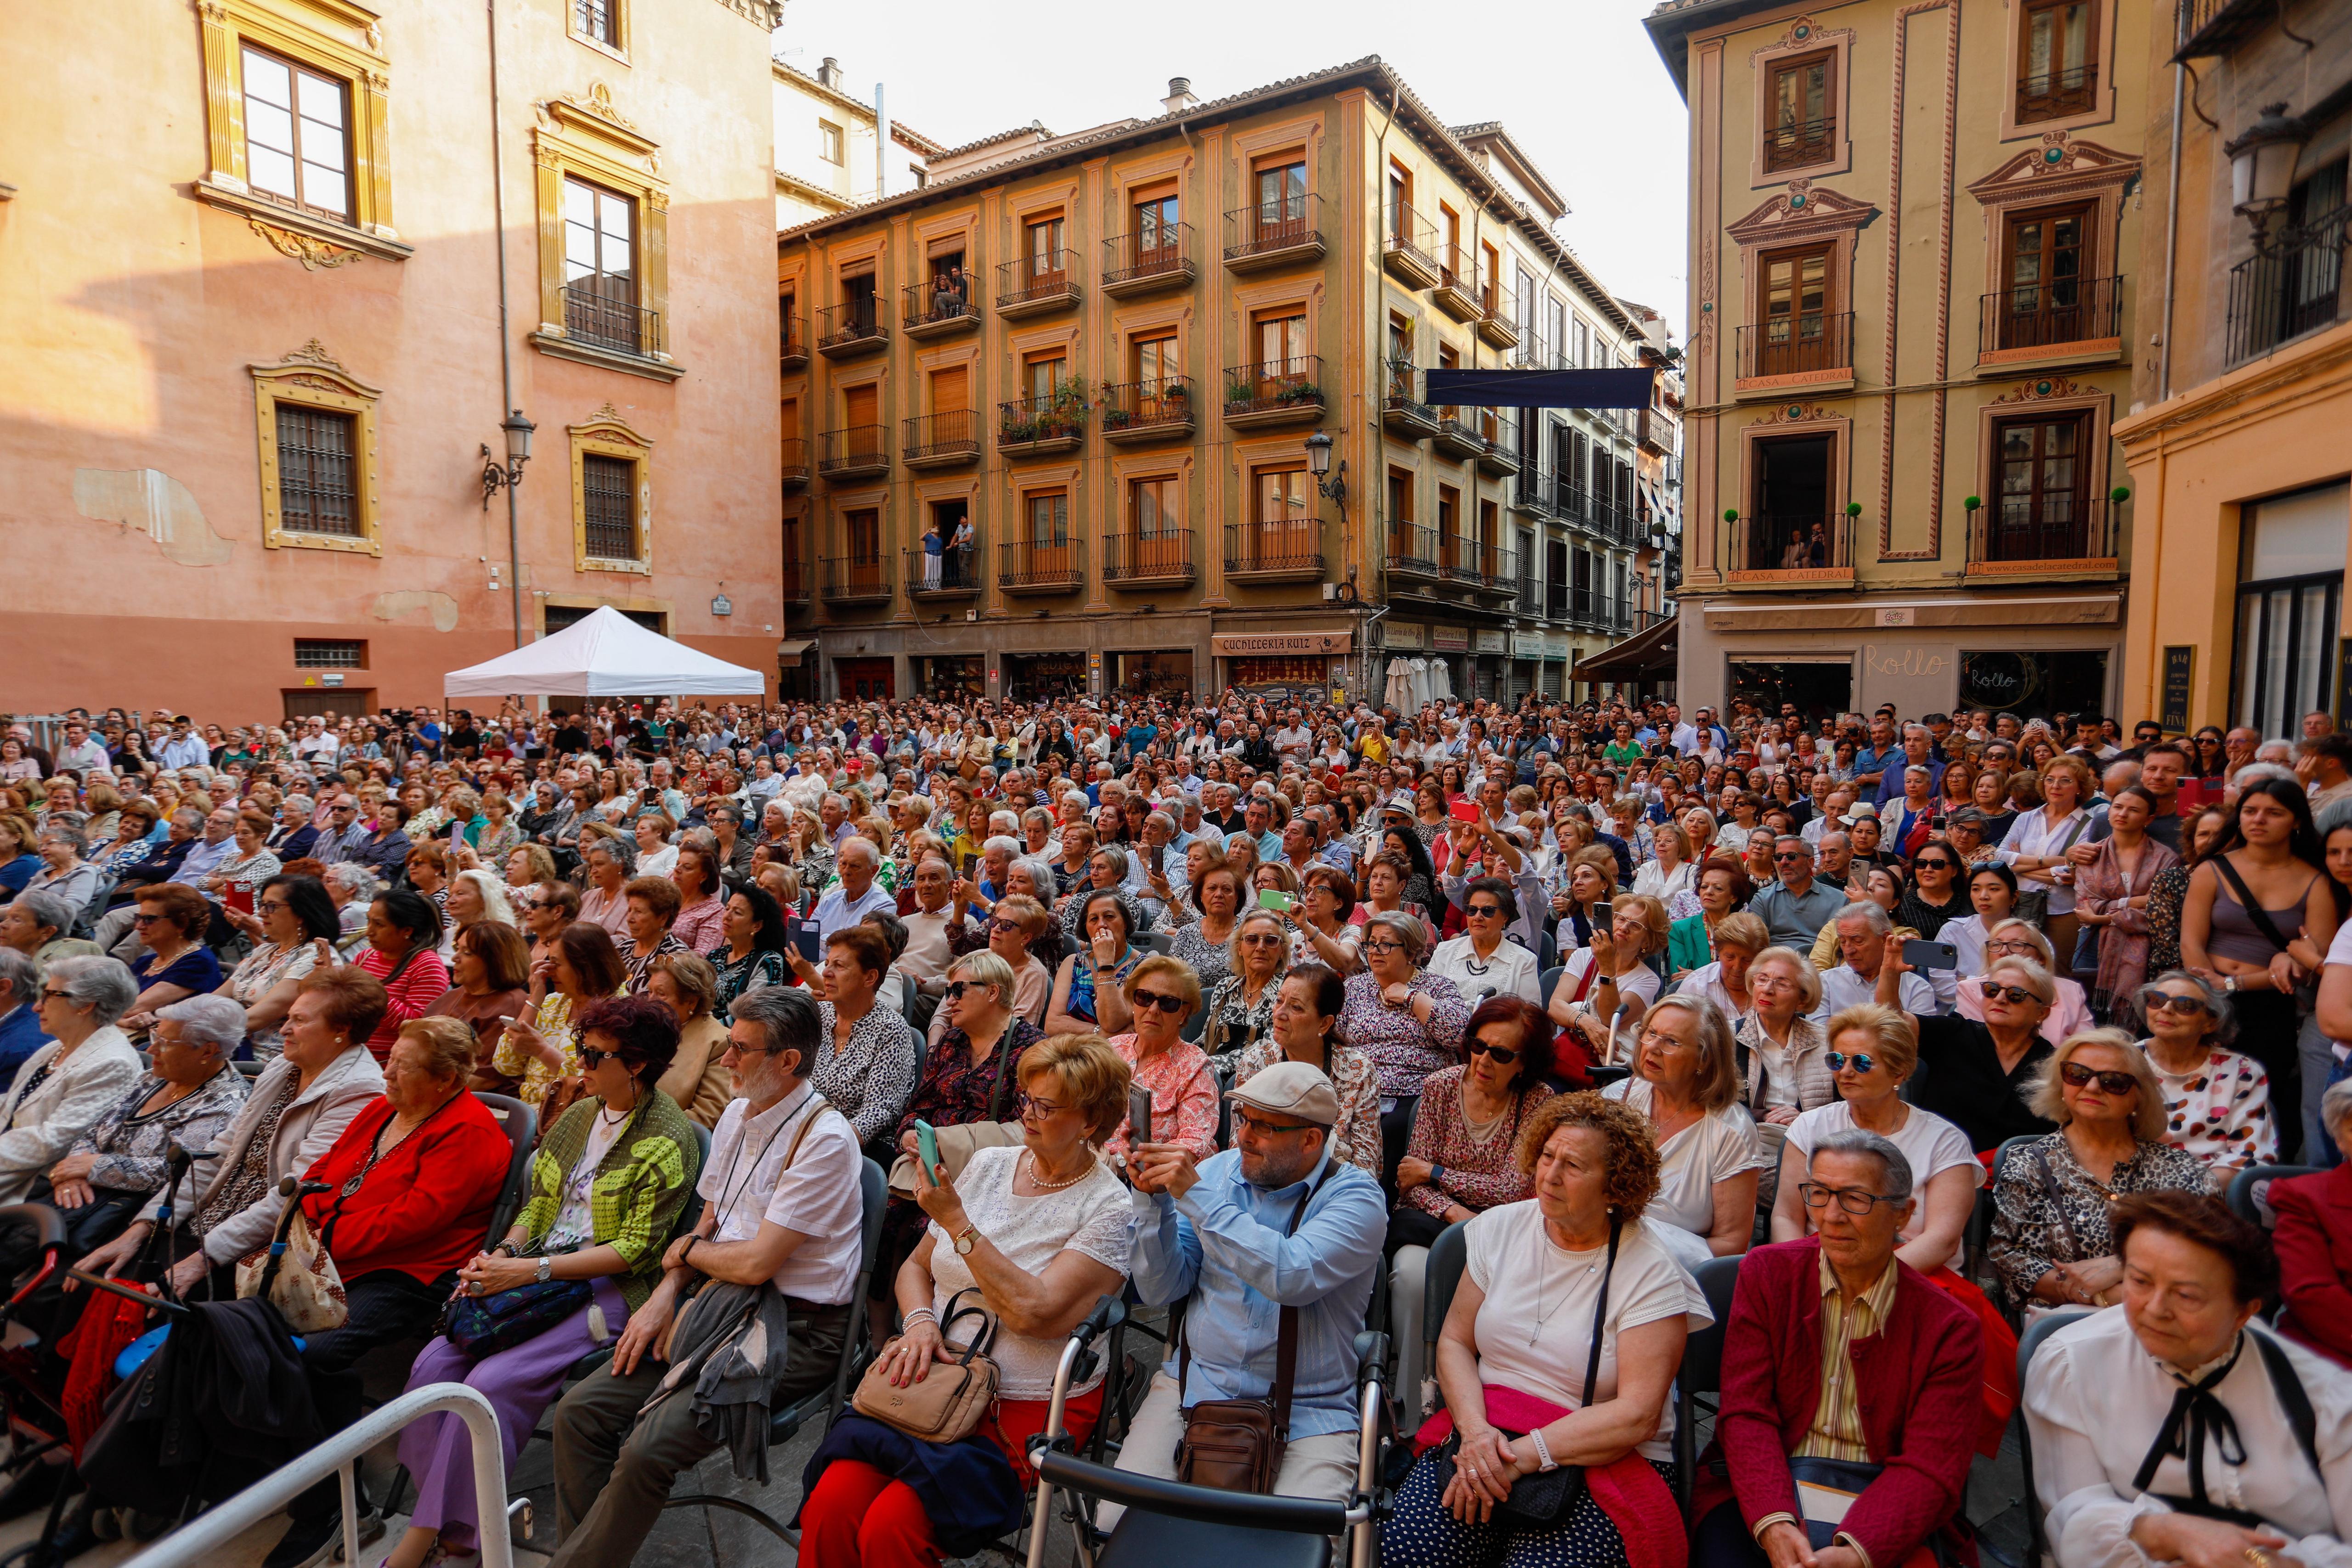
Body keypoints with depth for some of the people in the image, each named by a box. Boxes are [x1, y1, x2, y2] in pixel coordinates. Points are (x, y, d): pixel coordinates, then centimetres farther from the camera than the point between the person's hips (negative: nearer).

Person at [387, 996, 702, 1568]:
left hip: (607, 1288, -8)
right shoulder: (580, 1114, 11)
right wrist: (504, 1254, -3)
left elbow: (634, 1250, -16)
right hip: (538, 1273, 8)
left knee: (491, 1382, -21)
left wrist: (532, 1270, -18)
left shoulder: (668, 1140, -13)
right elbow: (538, 1203, 17)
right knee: (434, 1363, -10)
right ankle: (449, 1520, -1)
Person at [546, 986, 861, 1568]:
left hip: (795, 1331, -8)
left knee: (648, 1449, -22)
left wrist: (688, 1251, -2)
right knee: (579, 1412, -2)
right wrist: (666, 1293, 0)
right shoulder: (738, 1114, 9)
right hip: (720, 1306, 8)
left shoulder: (825, 1140, -19)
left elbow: (755, 1262, -20)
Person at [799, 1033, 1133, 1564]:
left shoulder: (1108, 1207, -9)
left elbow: (1032, 1312, -20)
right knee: (829, 1507, -18)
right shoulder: (987, 1164, 7)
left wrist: (956, 1221, -18)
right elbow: (917, 1266, 14)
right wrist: (920, 1322, -7)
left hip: (1028, 1405, -4)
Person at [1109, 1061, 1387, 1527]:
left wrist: (1196, 1196, -24)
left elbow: (1293, 1277, -25)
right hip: (1194, 1384, 3)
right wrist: (1154, 1200, -11)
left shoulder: (1355, 1195, -6)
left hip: (1307, 1410, -2)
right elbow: (1161, 1291, 5)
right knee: (1118, 1522, -15)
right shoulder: (1216, 1171, 5)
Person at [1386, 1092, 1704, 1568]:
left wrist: (1521, 1456, -18)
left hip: (1604, 1460, -2)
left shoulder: (1651, 1274, -8)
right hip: (1486, 1434, 3)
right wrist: (1474, 1427, -12)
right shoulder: (1501, 1228, 5)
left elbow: (1637, 1415, -13)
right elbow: (1454, 1341, 7)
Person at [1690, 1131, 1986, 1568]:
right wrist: (1773, 1523, -21)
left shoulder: (1950, 1329, -1)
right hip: (1769, 1487, 1)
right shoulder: (1766, 1273, 2)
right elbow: (1745, 1414, -4)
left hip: (1880, 1502, 0)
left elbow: (1928, 1470, -8)